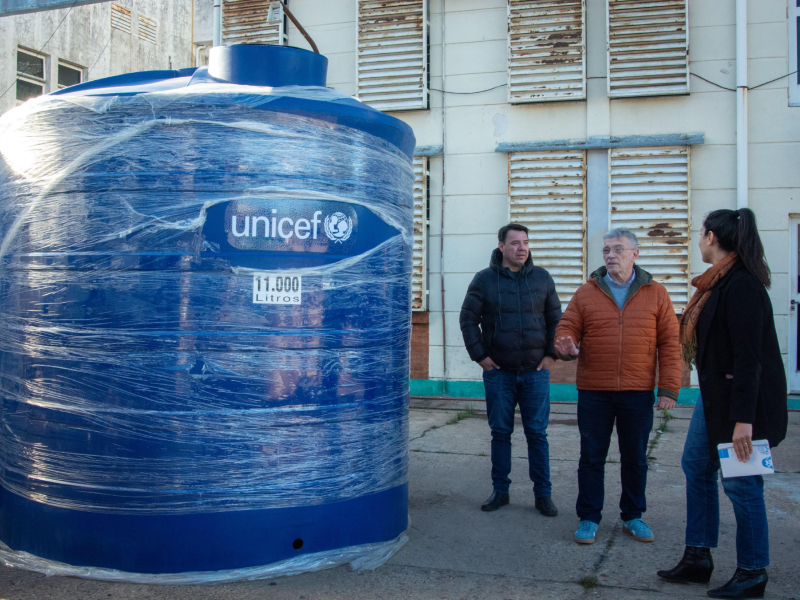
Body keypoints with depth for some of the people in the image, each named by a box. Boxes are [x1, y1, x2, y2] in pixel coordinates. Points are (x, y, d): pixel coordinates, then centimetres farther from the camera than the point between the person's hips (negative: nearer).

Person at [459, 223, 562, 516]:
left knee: (537, 434, 4)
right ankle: (500, 491, 18)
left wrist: (552, 354, 2)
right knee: (500, 432, 7)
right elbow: (468, 319, 3)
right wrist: (479, 355, -3)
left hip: (535, 371, 1)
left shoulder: (542, 278, 5)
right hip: (498, 372, 0)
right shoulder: (484, 280, 0)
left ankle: (543, 494, 13)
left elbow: (556, 319, 11)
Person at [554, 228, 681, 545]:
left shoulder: (656, 294, 3)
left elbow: (670, 344, 1)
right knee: (591, 458, 7)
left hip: (638, 394, 0)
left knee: (635, 458, 12)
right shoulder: (586, 292, 4)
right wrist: (565, 345, -20)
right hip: (593, 392, 0)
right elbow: (567, 328, 4)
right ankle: (589, 518, 19)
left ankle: (632, 516, 28)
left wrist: (668, 388, -4)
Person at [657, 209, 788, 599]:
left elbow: (749, 357, -24)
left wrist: (743, 419, -25)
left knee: (739, 483, 1)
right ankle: (698, 559, 25)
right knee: (696, 465, 14)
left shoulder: (742, 285, -21)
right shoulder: (720, 281, 9)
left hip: (742, 399, -10)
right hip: (714, 393, 10)